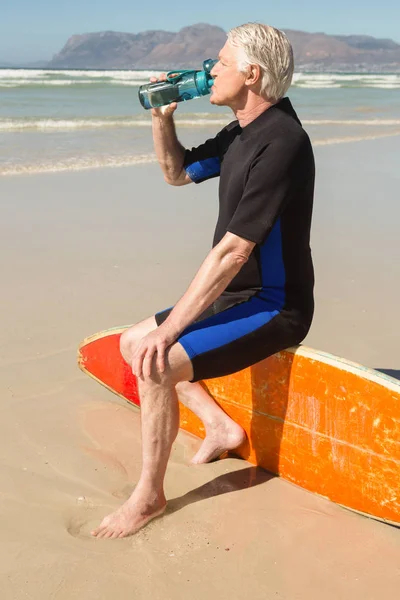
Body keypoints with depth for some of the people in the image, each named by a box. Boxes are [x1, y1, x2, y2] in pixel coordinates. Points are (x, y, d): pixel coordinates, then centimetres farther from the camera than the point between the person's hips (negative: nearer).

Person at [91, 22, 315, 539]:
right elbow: (178, 173, 22)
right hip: (235, 297, 10)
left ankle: (149, 496, -6)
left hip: (273, 308, -10)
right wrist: (162, 118, 2)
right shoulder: (241, 133, 7)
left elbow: (232, 251, -28)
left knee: (157, 365, -24)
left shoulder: (280, 142, -24)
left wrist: (169, 329, -25)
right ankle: (220, 426, 15)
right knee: (133, 343, 11)